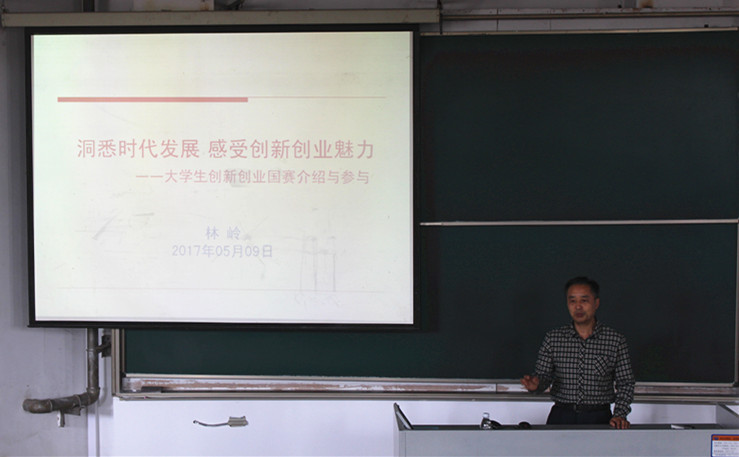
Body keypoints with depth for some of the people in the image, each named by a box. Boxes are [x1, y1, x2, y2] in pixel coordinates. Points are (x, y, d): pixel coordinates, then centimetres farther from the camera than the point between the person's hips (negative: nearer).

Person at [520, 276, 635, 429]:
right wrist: (535, 384, -12)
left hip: (599, 419, 0)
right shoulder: (553, 338, 9)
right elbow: (543, 375, 10)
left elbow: (625, 384, 8)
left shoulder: (616, 340, 6)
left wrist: (619, 415, -5)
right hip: (561, 418, 0)